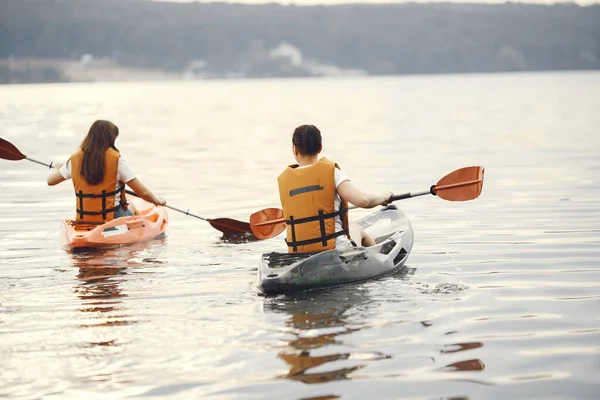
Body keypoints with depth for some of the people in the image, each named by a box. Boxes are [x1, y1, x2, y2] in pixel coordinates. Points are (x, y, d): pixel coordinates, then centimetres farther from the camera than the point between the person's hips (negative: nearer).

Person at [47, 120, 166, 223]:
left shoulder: (75, 159, -2)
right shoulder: (117, 160, -12)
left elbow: (50, 180, 10)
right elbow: (143, 192, -9)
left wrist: (57, 169, 33)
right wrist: (158, 201, 12)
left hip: (82, 221, 4)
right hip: (112, 219, -4)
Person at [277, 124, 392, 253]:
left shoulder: (283, 179, 3)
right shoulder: (331, 172, -8)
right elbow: (363, 200, -19)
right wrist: (384, 197, 3)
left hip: (297, 255, 3)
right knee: (355, 227, 32)